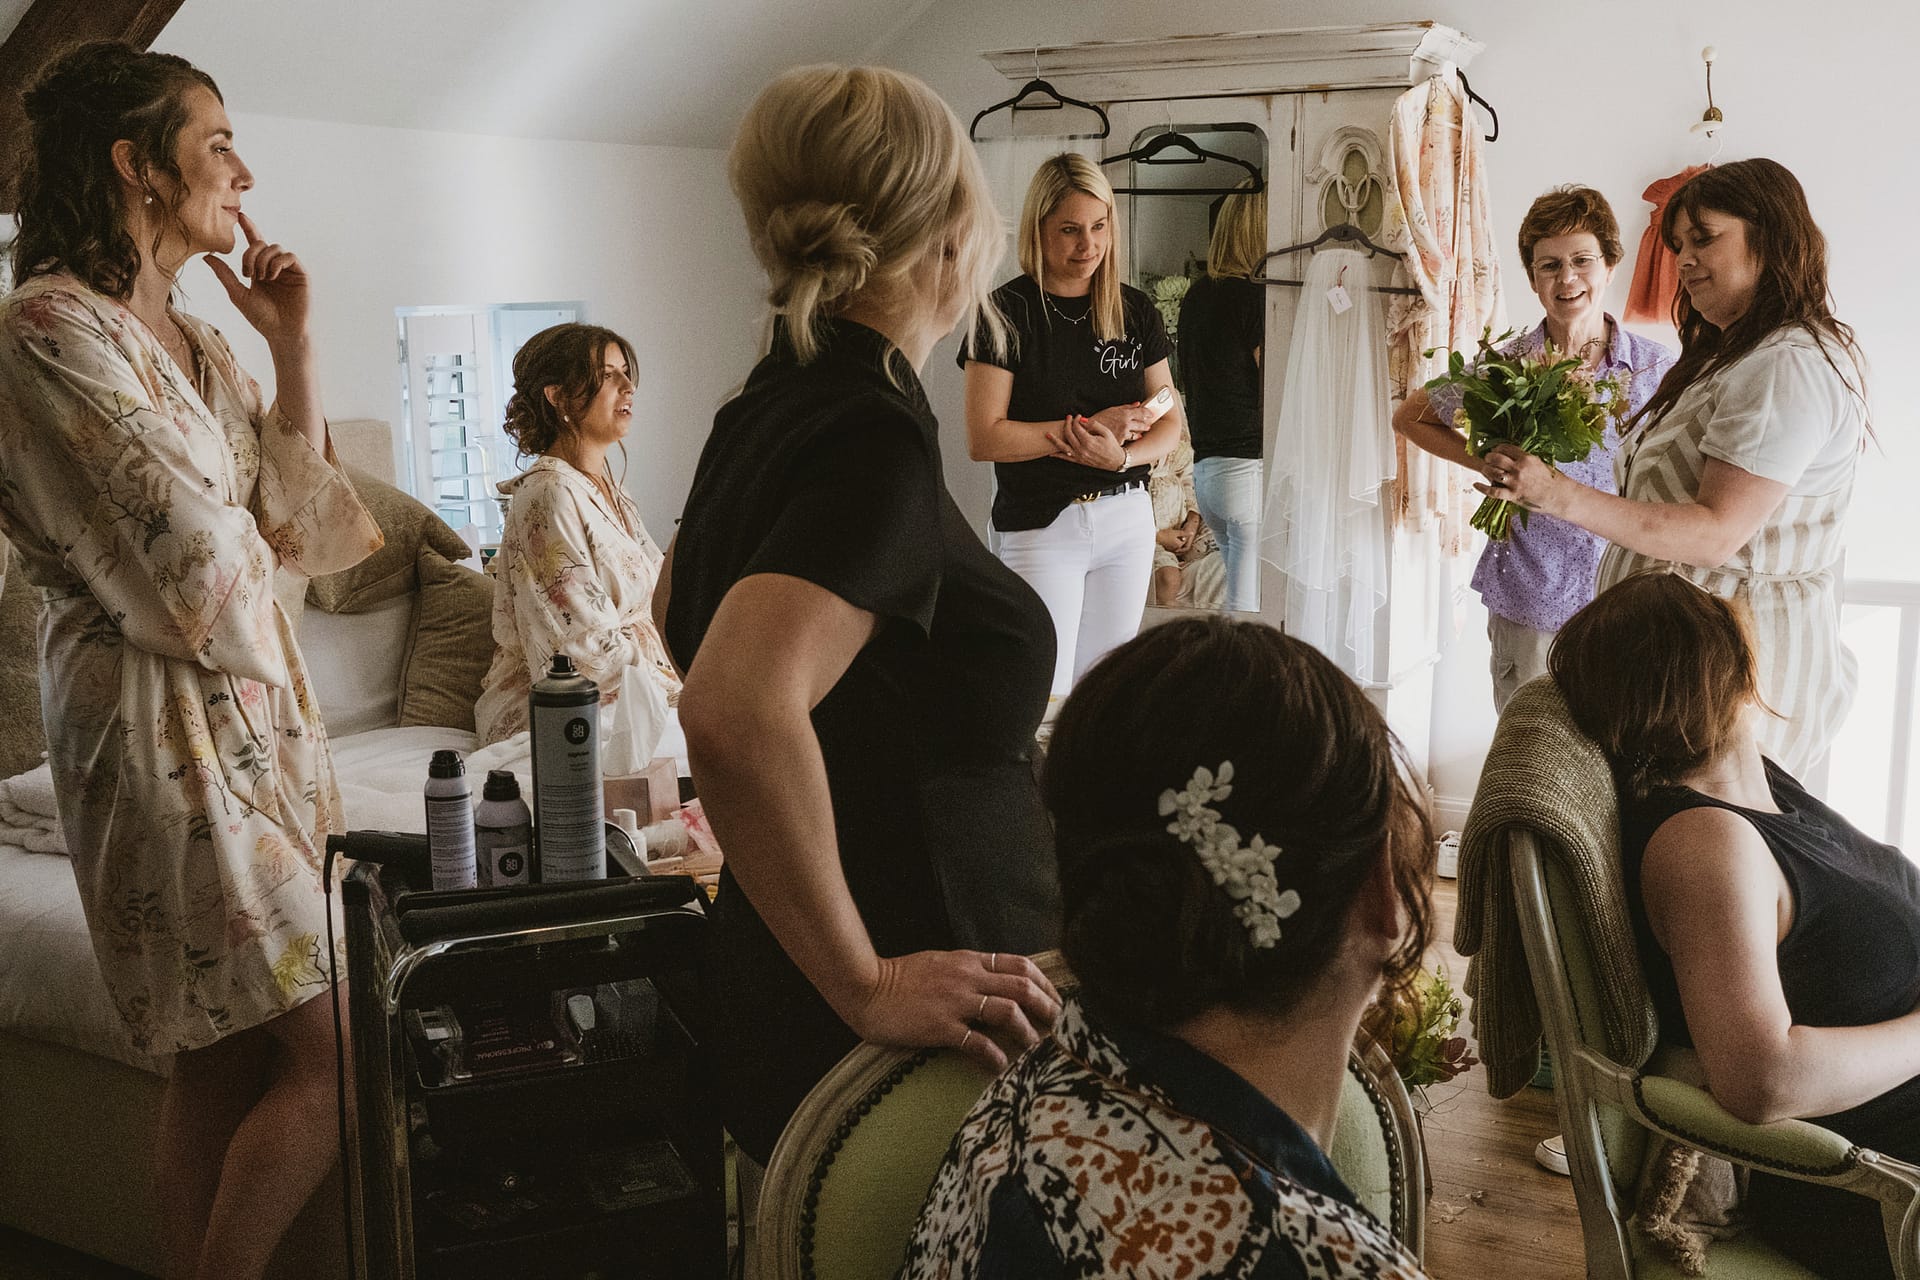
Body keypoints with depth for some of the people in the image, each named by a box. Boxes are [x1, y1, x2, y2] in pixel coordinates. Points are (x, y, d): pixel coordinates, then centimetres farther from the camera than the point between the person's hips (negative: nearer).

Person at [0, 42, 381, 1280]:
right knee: (331, 1058, -8)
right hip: (167, 725, -8)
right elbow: (197, 568, -16)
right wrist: (251, 550, 5)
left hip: (256, 708, 8)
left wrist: (293, 343, 5)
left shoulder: (194, 337, 14)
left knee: (230, 1058, 11)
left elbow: (297, 516, 8)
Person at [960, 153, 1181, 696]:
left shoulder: (1135, 310, 6)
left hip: (1127, 517, 4)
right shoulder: (1008, 310, -7)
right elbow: (983, 438, -13)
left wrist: (1121, 455, -13)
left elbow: (1170, 422, 8)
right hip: (1040, 526, -4)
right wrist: (1088, 427, -16)